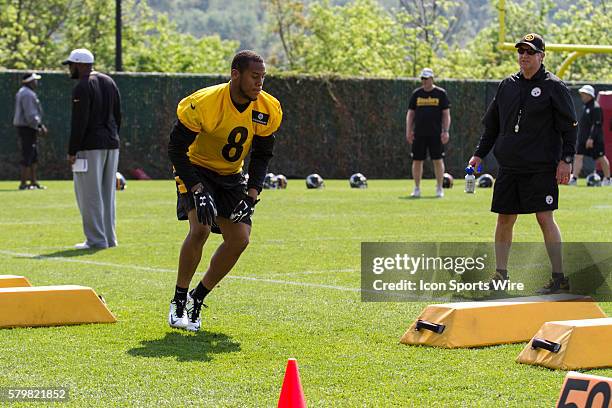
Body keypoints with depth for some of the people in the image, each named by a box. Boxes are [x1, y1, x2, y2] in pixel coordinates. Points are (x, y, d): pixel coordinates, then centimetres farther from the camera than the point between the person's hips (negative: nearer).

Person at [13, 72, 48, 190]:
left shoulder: (23, 92, 18)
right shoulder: (27, 94, -17)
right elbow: (30, 115, -23)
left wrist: (40, 125, 17)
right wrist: (38, 128, -18)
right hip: (26, 127, -11)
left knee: (34, 156, 15)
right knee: (27, 155, -8)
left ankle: (33, 182, 21)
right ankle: (23, 183, -5)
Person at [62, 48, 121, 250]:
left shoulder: (82, 87, -12)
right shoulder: (109, 82, 13)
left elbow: (79, 122, -17)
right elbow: (118, 115, 15)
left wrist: (72, 151, -14)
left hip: (90, 147, -8)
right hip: (111, 145, 8)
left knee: (89, 195, -3)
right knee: (107, 193, 13)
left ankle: (96, 239, -5)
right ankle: (109, 237, 15)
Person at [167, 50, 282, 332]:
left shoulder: (268, 110, -12)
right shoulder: (203, 104, -27)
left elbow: (261, 155, 1)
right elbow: (176, 149, -21)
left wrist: (252, 194, -14)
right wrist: (198, 191, -30)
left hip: (231, 176, 5)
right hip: (196, 170, -5)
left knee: (240, 239, -8)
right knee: (200, 228, -26)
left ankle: (197, 298, 10)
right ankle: (178, 301, -8)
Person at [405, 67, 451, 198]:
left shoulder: (440, 93, 3)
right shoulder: (416, 94, 10)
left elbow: (446, 114, 3)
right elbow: (410, 113, 12)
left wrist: (446, 131, -6)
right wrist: (408, 131, 3)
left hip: (435, 133, -2)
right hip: (419, 133, 2)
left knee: (438, 160, -3)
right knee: (417, 160, 2)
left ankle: (439, 188, 6)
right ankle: (417, 189, 11)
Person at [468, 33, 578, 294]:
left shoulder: (553, 86, -2)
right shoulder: (507, 85, 12)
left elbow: (569, 126, -4)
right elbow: (492, 125, 20)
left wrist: (566, 159, -12)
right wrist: (479, 154, 15)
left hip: (541, 169, -5)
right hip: (509, 167, 5)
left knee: (545, 218, -9)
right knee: (504, 219, 6)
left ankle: (559, 278, -4)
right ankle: (500, 276, 16)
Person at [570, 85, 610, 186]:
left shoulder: (595, 107, -14)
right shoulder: (585, 106, 13)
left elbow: (596, 124, -20)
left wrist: (591, 138, -25)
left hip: (594, 139, -8)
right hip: (583, 138, 8)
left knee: (601, 158, 4)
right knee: (578, 156, -4)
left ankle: (607, 179, 17)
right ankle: (574, 178, -8)